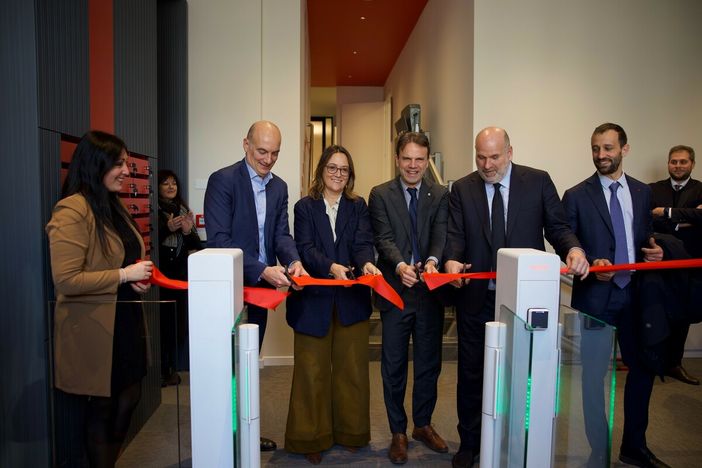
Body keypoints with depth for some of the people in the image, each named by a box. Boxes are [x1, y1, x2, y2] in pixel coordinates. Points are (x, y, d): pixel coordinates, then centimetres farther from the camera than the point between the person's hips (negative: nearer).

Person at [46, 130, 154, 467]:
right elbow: (65, 279, -23)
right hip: (95, 327, -8)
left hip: (125, 318, 9)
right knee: (102, 407, 11)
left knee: (129, 398, 19)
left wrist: (139, 278, 4)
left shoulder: (113, 206, 11)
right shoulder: (72, 210, -18)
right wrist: (124, 275, -20)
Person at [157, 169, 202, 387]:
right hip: (159, 273, -4)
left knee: (179, 320, 4)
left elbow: (196, 245, 10)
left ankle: (171, 367, 18)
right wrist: (167, 228, -22)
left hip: (180, 273, 4)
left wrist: (188, 231, -9)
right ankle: (160, 369, 8)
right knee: (162, 320, -6)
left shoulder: (184, 210, 12)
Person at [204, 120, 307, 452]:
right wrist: (262, 270, -27)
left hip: (261, 286, 7)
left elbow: (281, 234, 4)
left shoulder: (279, 187, 8)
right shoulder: (223, 180, -12)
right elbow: (219, 239, -20)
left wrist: (293, 260, -17)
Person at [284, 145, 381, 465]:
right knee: (313, 371, 8)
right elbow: (305, 248, -9)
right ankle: (311, 438, 23)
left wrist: (367, 263, -27)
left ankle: (351, 432, 30)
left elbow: (364, 243, -5)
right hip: (314, 298, -1)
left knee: (352, 368, 12)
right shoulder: (305, 207, 3)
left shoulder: (358, 206, 8)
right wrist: (331, 267, -27)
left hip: (351, 298, 2)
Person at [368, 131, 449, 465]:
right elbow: (384, 238, -10)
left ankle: (423, 425, 36)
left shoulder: (441, 195, 5)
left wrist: (432, 261, -29)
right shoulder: (380, 195, 0)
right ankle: (398, 432, 28)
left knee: (429, 363, 15)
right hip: (395, 291, -2)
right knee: (394, 366, 9)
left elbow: (440, 235, -8)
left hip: (431, 291, 2)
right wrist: (400, 265, -29)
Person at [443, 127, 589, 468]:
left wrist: (573, 249, -19)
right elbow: (455, 234, -3)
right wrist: (452, 260, -23)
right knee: (471, 373, 12)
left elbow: (557, 226, 2)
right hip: (476, 297, 1)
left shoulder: (538, 181, 2)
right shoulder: (462, 189, 3)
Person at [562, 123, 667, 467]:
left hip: (635, 293, 4)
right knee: (593, 374, 6)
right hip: (594, 295, -4)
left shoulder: (643, 192, 8)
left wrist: (654, 252, -7)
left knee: (642, 368, 13)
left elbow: (646, 239, 15)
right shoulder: (576, 196, -4)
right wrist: (590, 264, -21)